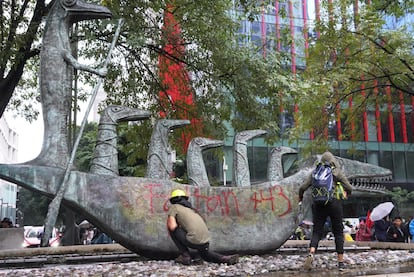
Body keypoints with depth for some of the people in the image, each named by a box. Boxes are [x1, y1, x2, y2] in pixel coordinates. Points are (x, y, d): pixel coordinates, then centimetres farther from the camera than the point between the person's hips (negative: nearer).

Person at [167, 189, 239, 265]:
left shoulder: (173, 207, 9)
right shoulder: (191, 208, 28)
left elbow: (172, 227, -5)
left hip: (194, 240, -7)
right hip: (206, 241, 7)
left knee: (172, 229, 11)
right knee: (205, 255, 35)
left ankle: (185, 256, 8)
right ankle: (227, 259, 11)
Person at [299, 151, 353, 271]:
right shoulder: (337, 172, 2)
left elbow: (303, 187, 3)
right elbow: (349, 188, 4)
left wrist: (300, 197, 23)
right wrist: (348, 193, 27)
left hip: (318, 204, 2)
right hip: (334, 202, -1)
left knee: (317, 231, 4)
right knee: (338, 232, 10)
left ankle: (311, 254, -21)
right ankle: (340, 262, 10)